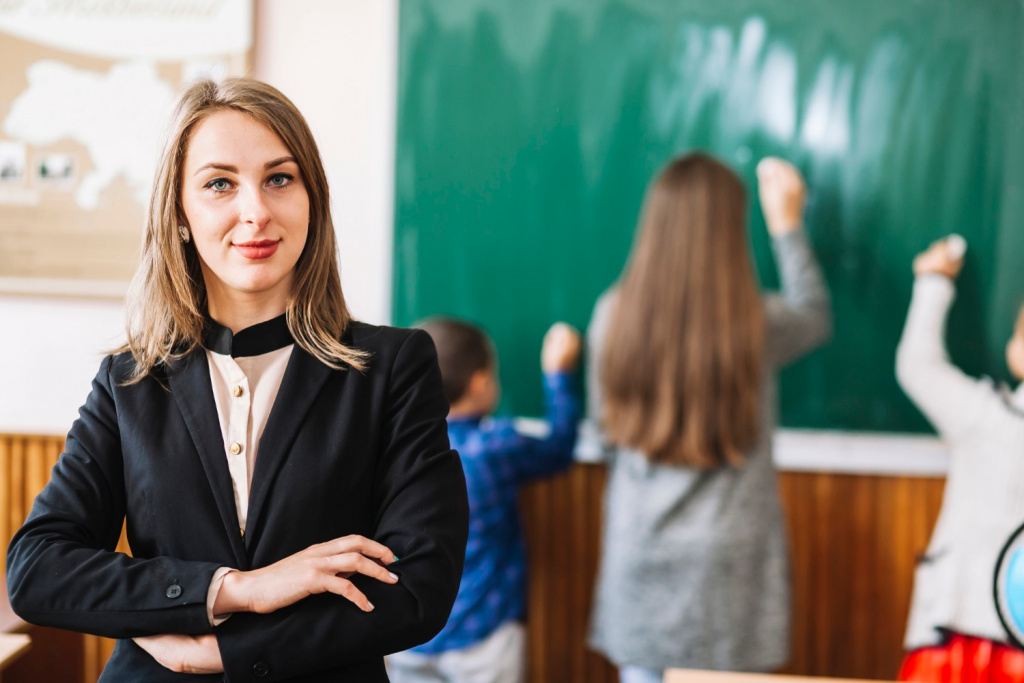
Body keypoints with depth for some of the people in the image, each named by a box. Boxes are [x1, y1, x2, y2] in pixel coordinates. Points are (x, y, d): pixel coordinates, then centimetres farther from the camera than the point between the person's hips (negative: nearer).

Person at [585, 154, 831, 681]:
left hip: (638, 554, 2)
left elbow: (606, 424, 6)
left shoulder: (613, 316, -7)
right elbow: (815, 317, 13)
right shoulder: (758, 325, -11)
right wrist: (786, 224, 19)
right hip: (726, 563, -2)